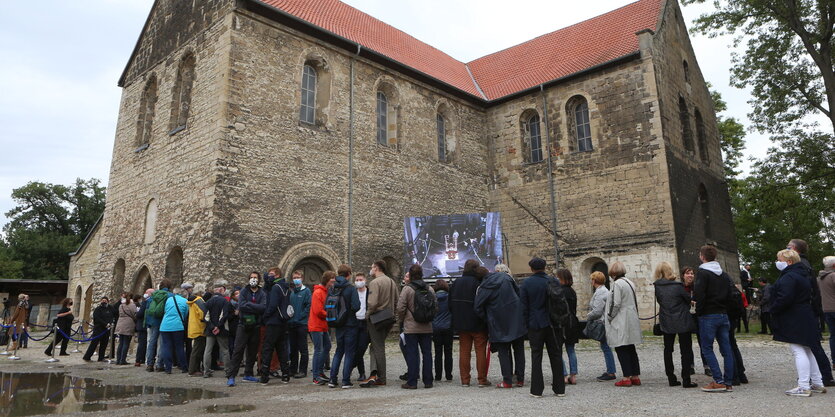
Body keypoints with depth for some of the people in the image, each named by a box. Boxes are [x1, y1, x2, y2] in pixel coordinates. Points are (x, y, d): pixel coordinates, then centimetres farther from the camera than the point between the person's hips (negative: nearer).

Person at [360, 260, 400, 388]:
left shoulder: (374, 282, -15)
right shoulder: (392, 282, 12)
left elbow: (372, 303, -24)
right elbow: (398, 301, 12)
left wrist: (367, 315, -10)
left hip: (376, 319, -7)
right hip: (388, 319, 7)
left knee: (378, 347, 1)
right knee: (377, 346, 13)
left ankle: (381, 379, 6)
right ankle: (374, 374, 4)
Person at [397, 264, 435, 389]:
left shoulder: (407, 289, -10)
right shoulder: (430, 289, 5)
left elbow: (400, 308, -12)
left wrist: (401, 320, 5)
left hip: (411, 327, -4)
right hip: (427, 327, 4)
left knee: (412, 354, 1)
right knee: (427, 353, 10)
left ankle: (412, 382, 4)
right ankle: (428, 381, 14)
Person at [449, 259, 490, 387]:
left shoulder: (456, 283, 6)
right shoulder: (477, 283, -14)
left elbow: (450, 304, 12)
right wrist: (484, 319, -3)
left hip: (461, 324, 5)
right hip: (477, 324, -5)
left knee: (464, 351, 9)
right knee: (480, 351, 4)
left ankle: (465, 380, 12)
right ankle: (482, 380, 7)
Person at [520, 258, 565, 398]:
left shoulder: (526, 283, -4)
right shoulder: (553, 281, -1)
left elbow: (524, 306, -4)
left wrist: (527, 324, 4)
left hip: (535, 325, -1)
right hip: (553, 323, 2)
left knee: (536, 356, 4)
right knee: (556, 355, 10)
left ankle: (537, 390, 4)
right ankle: (559, 388, 15)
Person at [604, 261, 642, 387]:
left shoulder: (617, 284, -15)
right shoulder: (630, 282, 13)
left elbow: (615, 304, -19)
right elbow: (634, 302, 17)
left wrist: (609, 318, -7)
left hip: (621, 322, -9)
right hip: (632, 320, 9)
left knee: (621, 349, -3)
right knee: (631, 349, 13)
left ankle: (626, 378, -2)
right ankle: (636, 376, 17)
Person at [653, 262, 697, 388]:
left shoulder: (657, 287, -5)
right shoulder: (678, 286, -13)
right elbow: (689, 299, -2)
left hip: (666, 323, 3)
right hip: (683, 322, -3)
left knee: (668, 349, 12)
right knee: (685, 350, 4)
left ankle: (671, 379, 13)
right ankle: (686, 380, 2)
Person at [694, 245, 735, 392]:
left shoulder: (703, 273, -11)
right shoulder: (724, 274, 13)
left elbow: (699, 295, -19)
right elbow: (729, 294, 13)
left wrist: (699, 312, -8)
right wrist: (724, 310, 16)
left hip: (708, 315, -7)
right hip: (723, 315, 7)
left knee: (707, 349, 0)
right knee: (726, 349, 9)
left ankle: (718, 381, -6)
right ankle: (728, 382, 12)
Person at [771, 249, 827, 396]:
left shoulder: (789, 277, -18)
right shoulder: (802, 275, 16)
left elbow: (784, 298, -27)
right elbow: (808, 297, 22)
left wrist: (773, 309, -10)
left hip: (794, 321, -10)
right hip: (805, 317, 10)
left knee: (799, 352, -7)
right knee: (807, 351, 17)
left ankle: (803, 387, -5)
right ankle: (817, 384, 23)